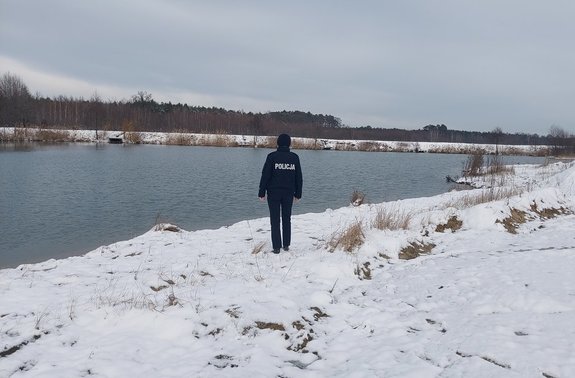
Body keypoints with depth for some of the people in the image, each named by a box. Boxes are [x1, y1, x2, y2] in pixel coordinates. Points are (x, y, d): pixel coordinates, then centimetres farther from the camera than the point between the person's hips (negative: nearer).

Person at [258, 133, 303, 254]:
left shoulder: (272, 156, -8)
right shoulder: (294, 157, 2)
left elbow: (265, 175, -9)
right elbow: (299, 177, 7)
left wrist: (262, 192, -3)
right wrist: (298, 194, 15)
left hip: (273, 192, -3)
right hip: (289, 193, 3)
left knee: (275, 220, 3)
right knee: (287, 219, 15)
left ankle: (276, 247, 1)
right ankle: (286, 245, 18)